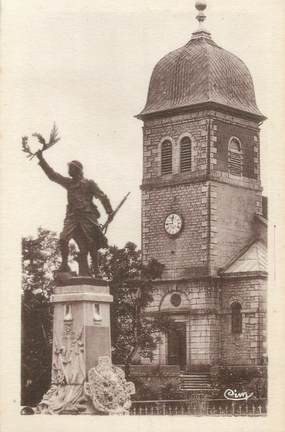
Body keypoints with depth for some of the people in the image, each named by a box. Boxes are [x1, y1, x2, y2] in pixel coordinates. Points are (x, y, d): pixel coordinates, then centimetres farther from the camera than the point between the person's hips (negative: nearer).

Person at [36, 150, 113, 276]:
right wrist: (41, 160, 15)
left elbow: (102, 197, 2)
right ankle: (64, 264, -7)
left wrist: (109, 212, -7)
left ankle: (96, 270, 4)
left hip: (87, 216, -3)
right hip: (72, 217, 3)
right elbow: (52, 175, 19)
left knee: (92, 245, -5)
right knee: (63, 239, -18)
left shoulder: (89, 183, 5)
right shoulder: (68, 183, 18)